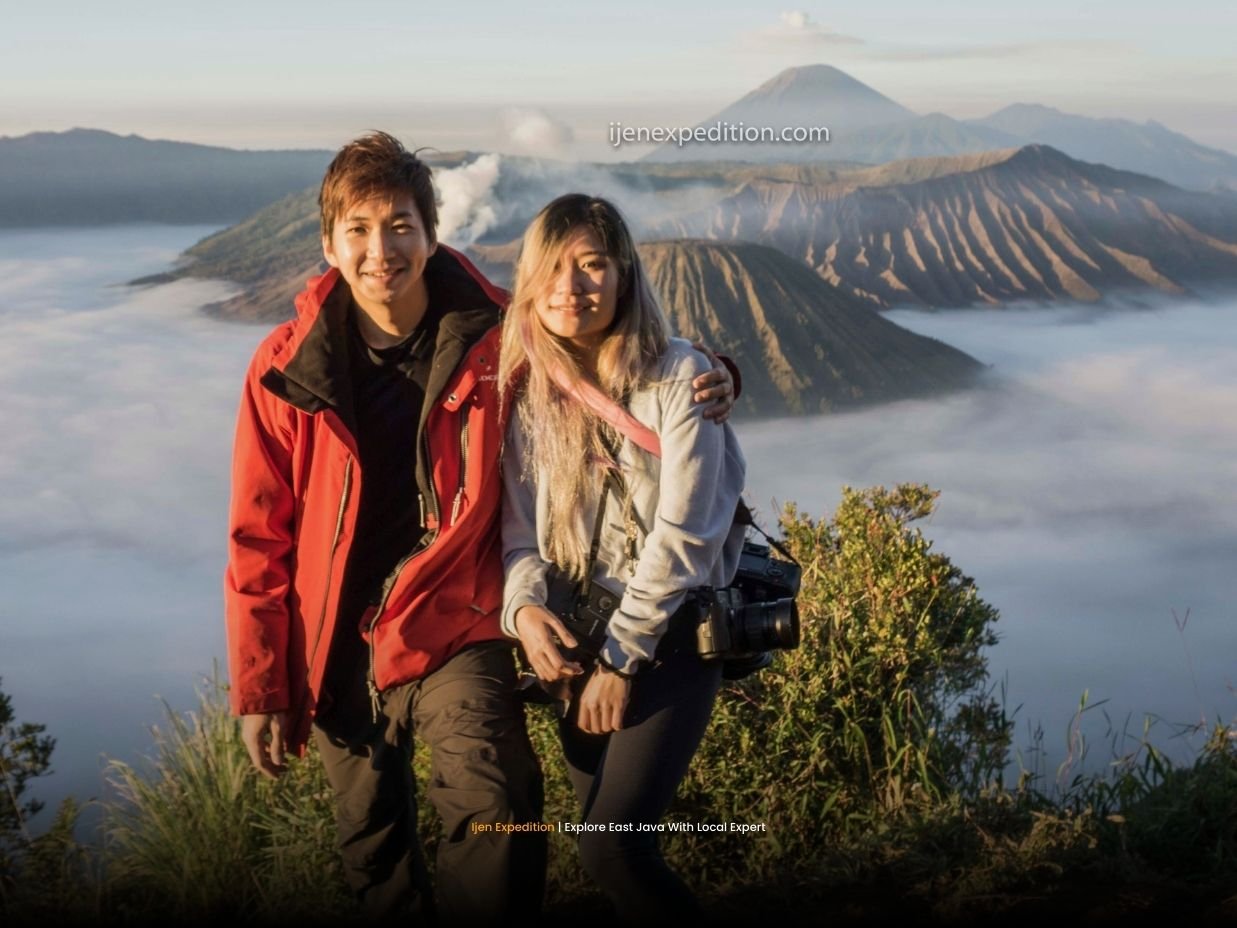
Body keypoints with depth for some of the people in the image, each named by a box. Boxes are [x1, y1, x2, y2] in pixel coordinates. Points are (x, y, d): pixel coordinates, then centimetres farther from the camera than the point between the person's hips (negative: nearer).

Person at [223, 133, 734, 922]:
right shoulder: (287, 370, -7)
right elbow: (259, 540, 0)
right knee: (374, 846, 17)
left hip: (452, 628, -2)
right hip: (336, 646, 2)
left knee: (502, 814, -24)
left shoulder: (494, 337, -9)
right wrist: (260, 689, 0)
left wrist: (698, 381, -12)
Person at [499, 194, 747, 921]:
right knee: (614, 841, 8)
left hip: (671, 635, -5)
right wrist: (525, 609, -18)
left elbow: (681, 533, -14)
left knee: (614, 847, -17)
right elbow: (519, 531, 3)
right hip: (580, 641, 5)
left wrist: (620, 656, -14)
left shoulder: (678, 375, -11)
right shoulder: (526, 392, 3)